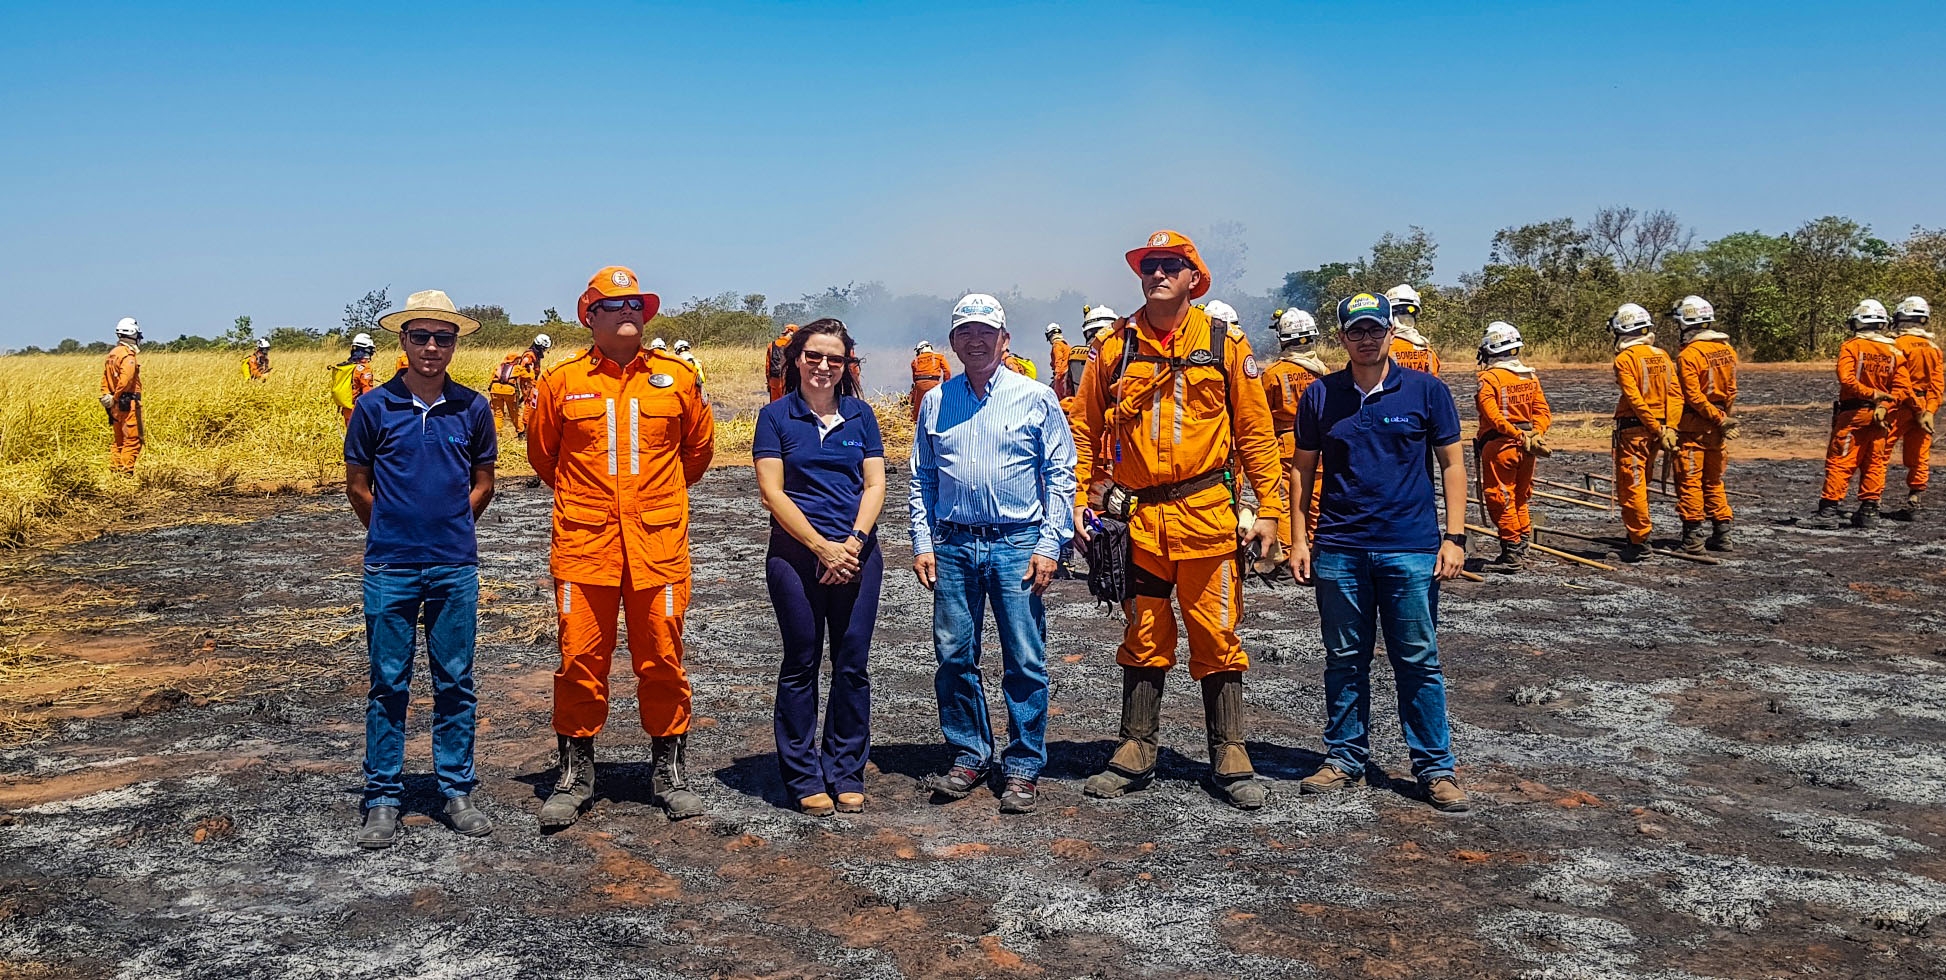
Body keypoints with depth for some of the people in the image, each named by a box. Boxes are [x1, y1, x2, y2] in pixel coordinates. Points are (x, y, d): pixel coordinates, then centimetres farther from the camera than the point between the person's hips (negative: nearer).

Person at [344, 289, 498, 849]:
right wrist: (395, 534, 11)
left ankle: (457, 791, 18)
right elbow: (358, 487, 8)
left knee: (455, 683, 7)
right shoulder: (374, 408, -1)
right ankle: (383, 799, 14)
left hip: (456, 569, 1)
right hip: (389, 569, -1)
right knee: (388, 684, 4)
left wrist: (449, 530, 8)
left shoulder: (473, 408, 3)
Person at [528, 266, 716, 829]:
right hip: (584, 545, 0)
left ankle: (669, 771, 21)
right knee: (579, 660, 3)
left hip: (659, 545, 1)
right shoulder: (561, 382, 3)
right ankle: (575, 773, 19)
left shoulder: (677, 377, 4)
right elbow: (543, 455, 17)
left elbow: (698, 449, 19)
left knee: (662, 660, 6)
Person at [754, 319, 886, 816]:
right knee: (801, 665, 4)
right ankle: (804, 778, 15)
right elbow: (772, 492, -5)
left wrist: (853, 542, -10)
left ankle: (846, 773, 18)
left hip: (856, 554, 2)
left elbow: (874, 484, 5)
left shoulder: (859, 414, 9)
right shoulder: (776, 415, 1)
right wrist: (821, 546, -12)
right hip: (796, 555, -2)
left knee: (852, 665, 5)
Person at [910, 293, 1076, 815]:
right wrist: (922, 544, 5)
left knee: (1025, 661, -2)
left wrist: (1049, 545, -6)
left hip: (1017, 543, -3)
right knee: (954, 656, 6)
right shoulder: (935, 403, 11)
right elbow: (921, 479, 14)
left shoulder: (1036, 398, 2)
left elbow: (1060, 475, 1)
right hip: (952, 545, 3)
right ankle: (968, 755, 22)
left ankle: (1023, 766, 10)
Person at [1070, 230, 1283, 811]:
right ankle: (1136, 753, 20)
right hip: (1137, 516, 2)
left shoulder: (1225, 345, 2)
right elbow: (1086, 432, 9)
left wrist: (1269, 509, -3)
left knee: (1217, 637, 3)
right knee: (1143, 637, 10)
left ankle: (1229, 758, 14)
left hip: (1206, 512, -2)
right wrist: (1080, 500, 0)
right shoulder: (1114, 349, 6)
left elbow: (1256, 432, 2)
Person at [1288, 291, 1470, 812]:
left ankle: (1436, 768, 13)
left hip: (1411, 550, -2)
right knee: (1344, 661, 10)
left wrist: (1454, 537, -3)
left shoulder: (1427, 391, 1)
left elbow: (1451, 463, 3)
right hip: (1339, 551, 2)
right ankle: (1345, 758, 22)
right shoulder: (1319, 396, 5)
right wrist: (1299, 538, 5)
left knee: (1418, 662, 3)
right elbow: (1304, 469, 10)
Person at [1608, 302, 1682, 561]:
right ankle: (1638, 536, 28)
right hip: (1655, 429, 8)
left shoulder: (1625, 359, -12)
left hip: (1632, 428, -7)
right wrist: (1669, 427, -3)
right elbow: (1676, 393, 3)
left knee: (1630, 486, -2)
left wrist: (1658, 430, -15)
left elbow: (1635, 399, -19)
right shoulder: (1662, 356, 9)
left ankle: (1639, 543, -2)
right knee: (1641, 483, 19)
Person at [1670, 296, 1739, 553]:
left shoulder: (1688, 354, -16)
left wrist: (1719, 418, -10)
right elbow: (1731, 390, 9)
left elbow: (1693, 397, -19)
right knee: (1714, 481, 16)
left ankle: (1693, 539, 0)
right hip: (1717, 427, 7)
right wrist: (1724, 417, 13)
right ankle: (1721, 535, 18)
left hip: (1693, 425, -7)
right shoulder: (1727, 350, 5)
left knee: (1689, 482, 0)